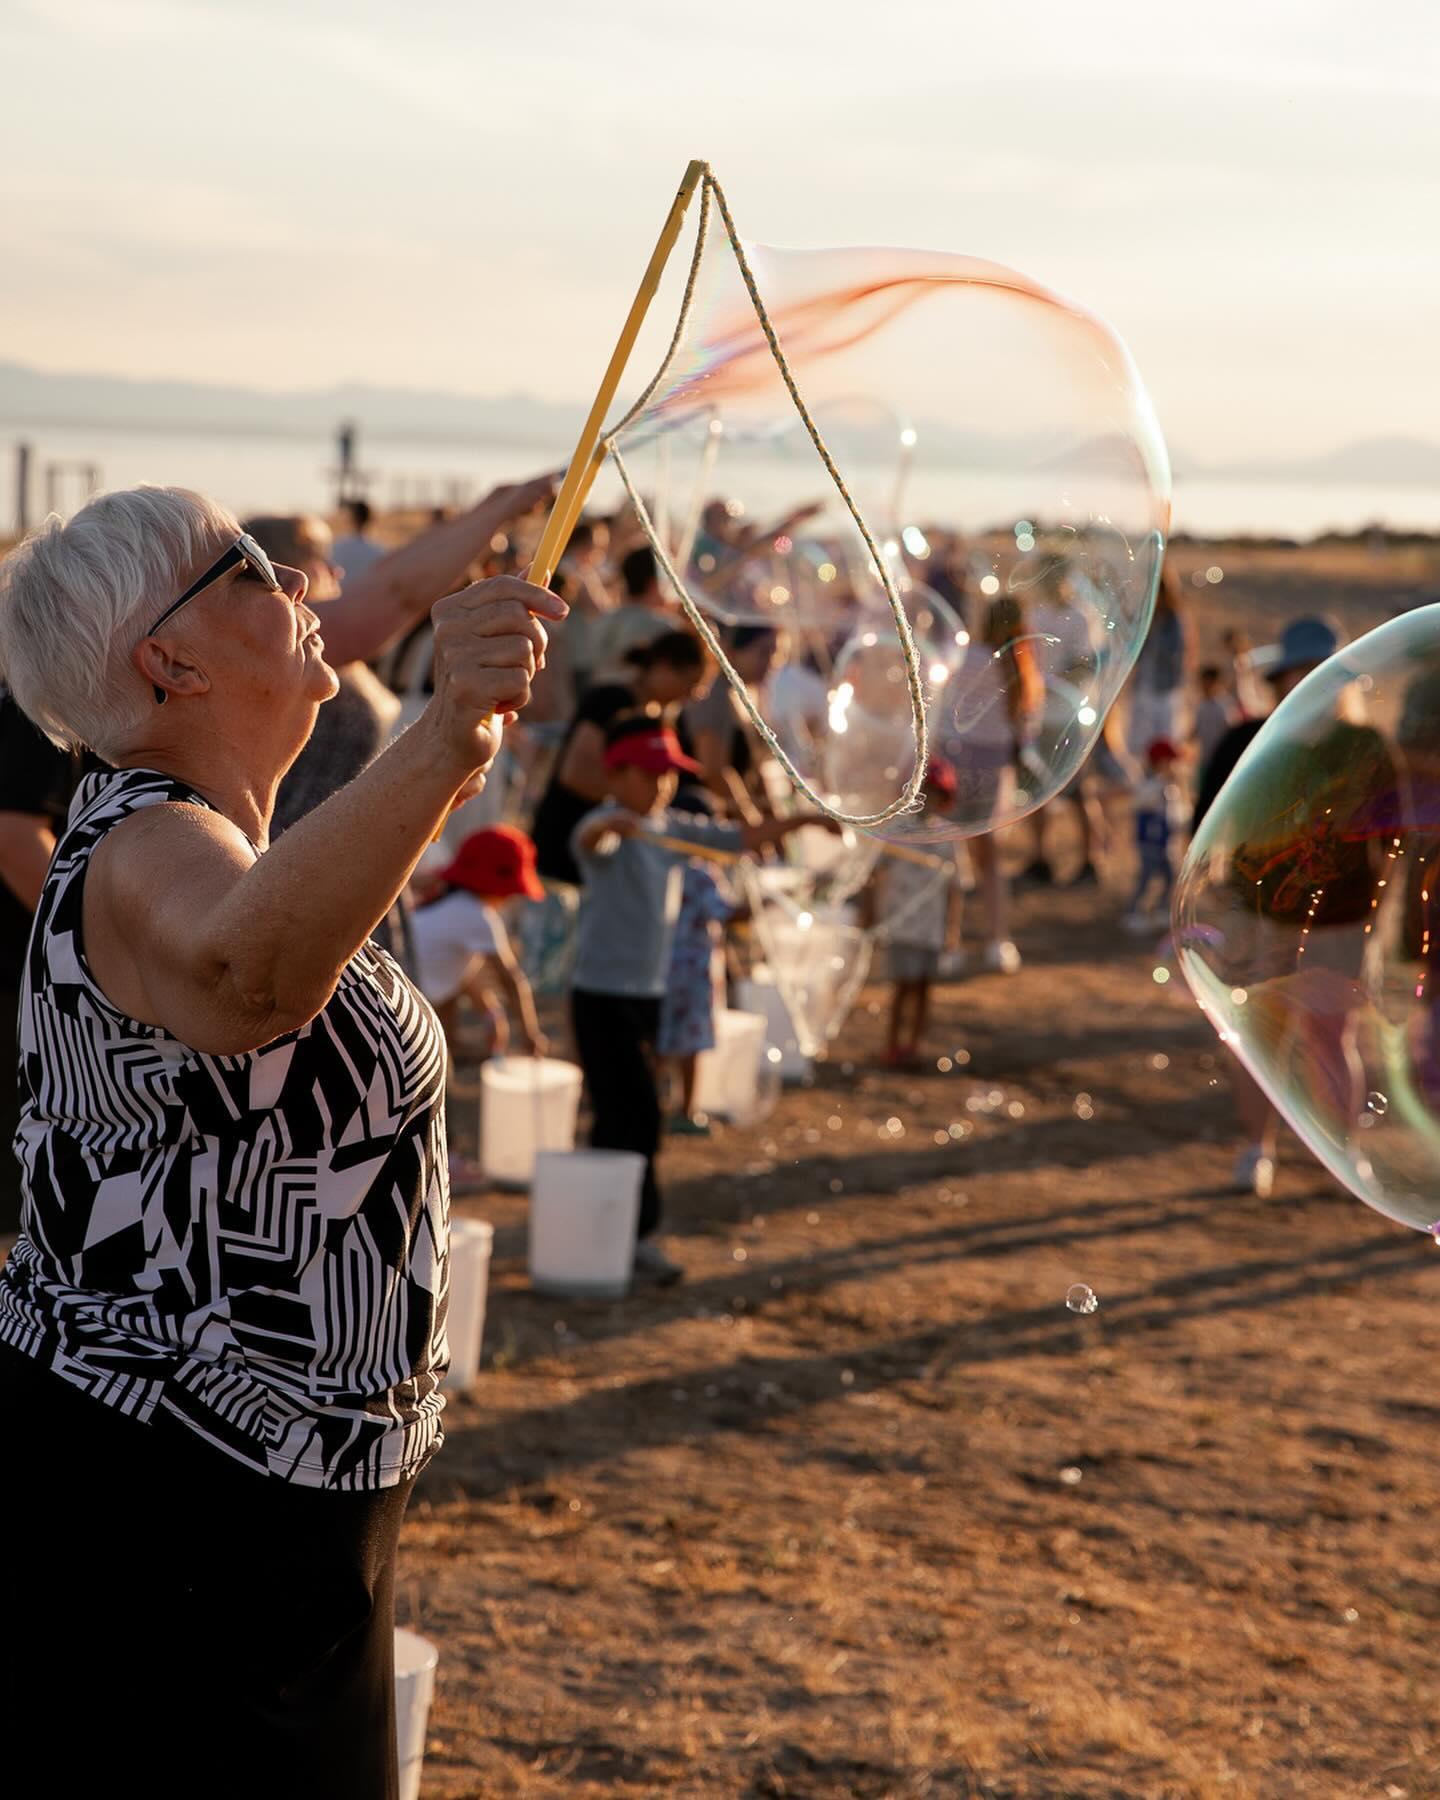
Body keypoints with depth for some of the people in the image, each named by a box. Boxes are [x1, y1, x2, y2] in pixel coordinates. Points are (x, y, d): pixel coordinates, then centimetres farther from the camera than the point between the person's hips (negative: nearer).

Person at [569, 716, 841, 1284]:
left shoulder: (673, 828, 9)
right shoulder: (610, 824, -14)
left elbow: (739, 839, 15)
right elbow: (587, 842, -38)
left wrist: (799, 821, 3)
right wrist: (613, 826, -60)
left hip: (648, 994, 8)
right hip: (602, 994, -8)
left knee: (620, 1114, 13)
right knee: (637, 1113, -10)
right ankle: (637, 1232, -4)